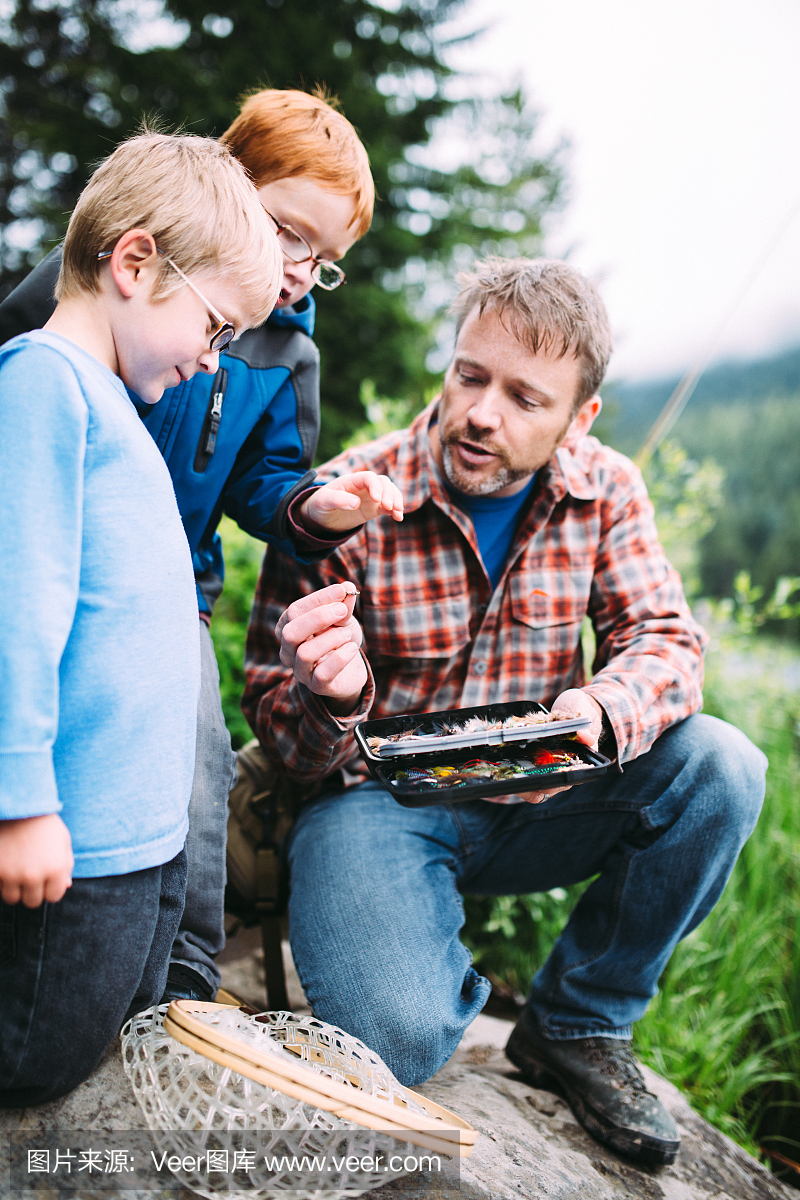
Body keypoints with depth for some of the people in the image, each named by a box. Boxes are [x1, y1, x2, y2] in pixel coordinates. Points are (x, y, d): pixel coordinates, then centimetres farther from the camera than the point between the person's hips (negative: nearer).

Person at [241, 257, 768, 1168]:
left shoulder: (605, 491, -3)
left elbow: (665, 638, -6)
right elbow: (277, 723, -8)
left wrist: (601, 712, -30)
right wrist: (329, 698, -34)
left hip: (533, 803, 4)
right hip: (379, 801, -4)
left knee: (720, 767, -22)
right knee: (394, 1039, -30)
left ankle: (577, 1025, -2)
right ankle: (446, 970, 12)